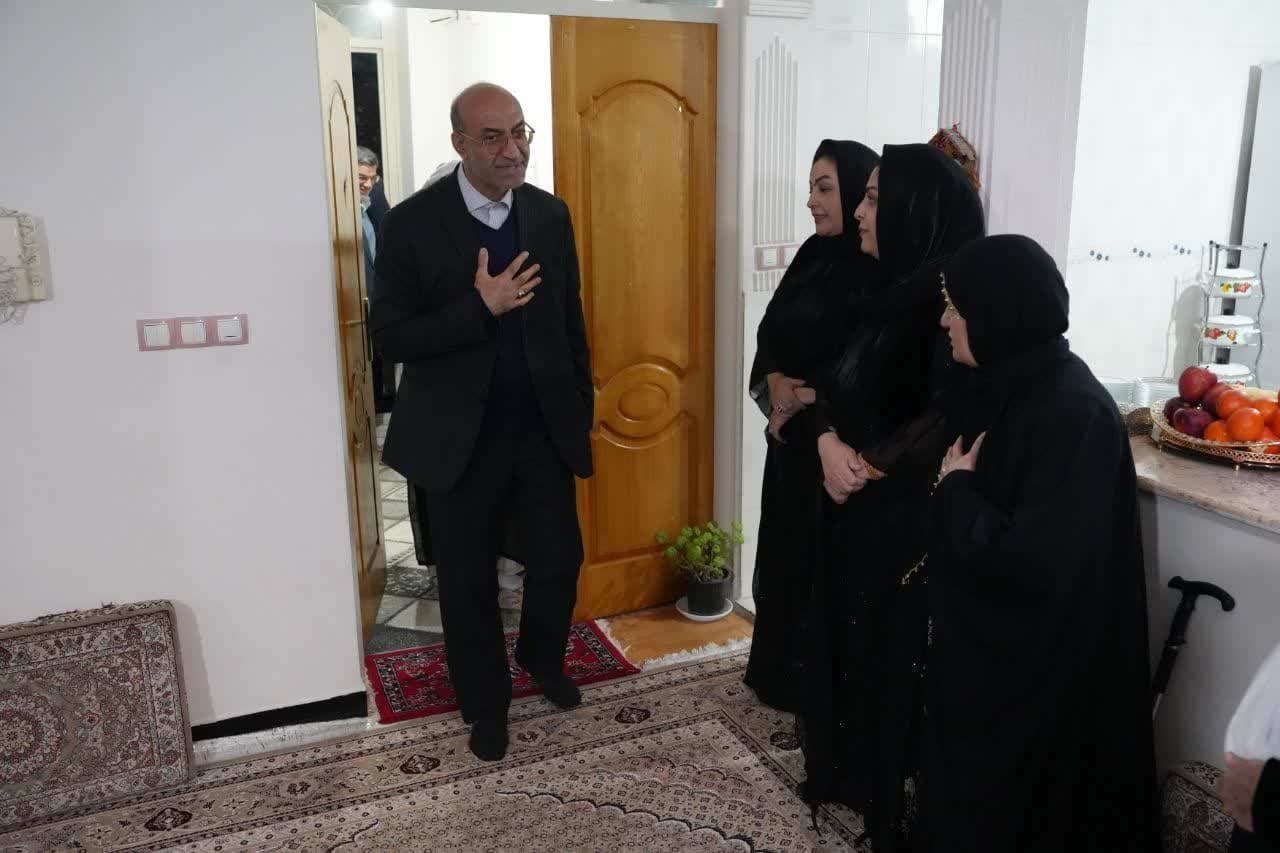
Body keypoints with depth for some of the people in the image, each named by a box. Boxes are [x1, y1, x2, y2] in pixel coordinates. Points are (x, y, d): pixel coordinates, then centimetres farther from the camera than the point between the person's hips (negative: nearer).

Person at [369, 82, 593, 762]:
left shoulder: (551, 214, 2)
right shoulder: (412, 222, -10)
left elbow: (571, 320, 8)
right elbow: (389, 335, -13)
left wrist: (582, 409, 9)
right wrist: (480, 309, -24)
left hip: (544, 432, 3)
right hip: (457, 440, -3)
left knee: (560, 558, 12)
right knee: (468, 581, 12)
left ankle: (542, 657, 44)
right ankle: (485, 704, 35)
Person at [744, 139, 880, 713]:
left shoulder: (882, 270, -15)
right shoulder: (813, 253, 8)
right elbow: (771, 331, 6)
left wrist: (806, 396, -14)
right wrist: (776, 383, -12)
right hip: (791, 433, 8)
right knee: (783, 549, 17)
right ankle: (779, 669, 35)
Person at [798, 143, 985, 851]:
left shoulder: (947, 305, -20)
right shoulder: (888, 291, 6)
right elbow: (836, 387, 7)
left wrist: (869, 465, -12)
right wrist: (829, 443, -12)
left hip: (907, 520, -8)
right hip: (857, 509, 8)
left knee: (892, 653, 8)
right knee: (849, 640, 20)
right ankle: (850, 772, 42)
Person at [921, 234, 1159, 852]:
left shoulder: (1075, 413, -25)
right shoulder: (1003, 388, 1)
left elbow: (1032, 560, -30)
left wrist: (956, 491, -18)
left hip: (1038, 665, -8)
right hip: (983, 640, 8)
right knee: (968, 791, 24)